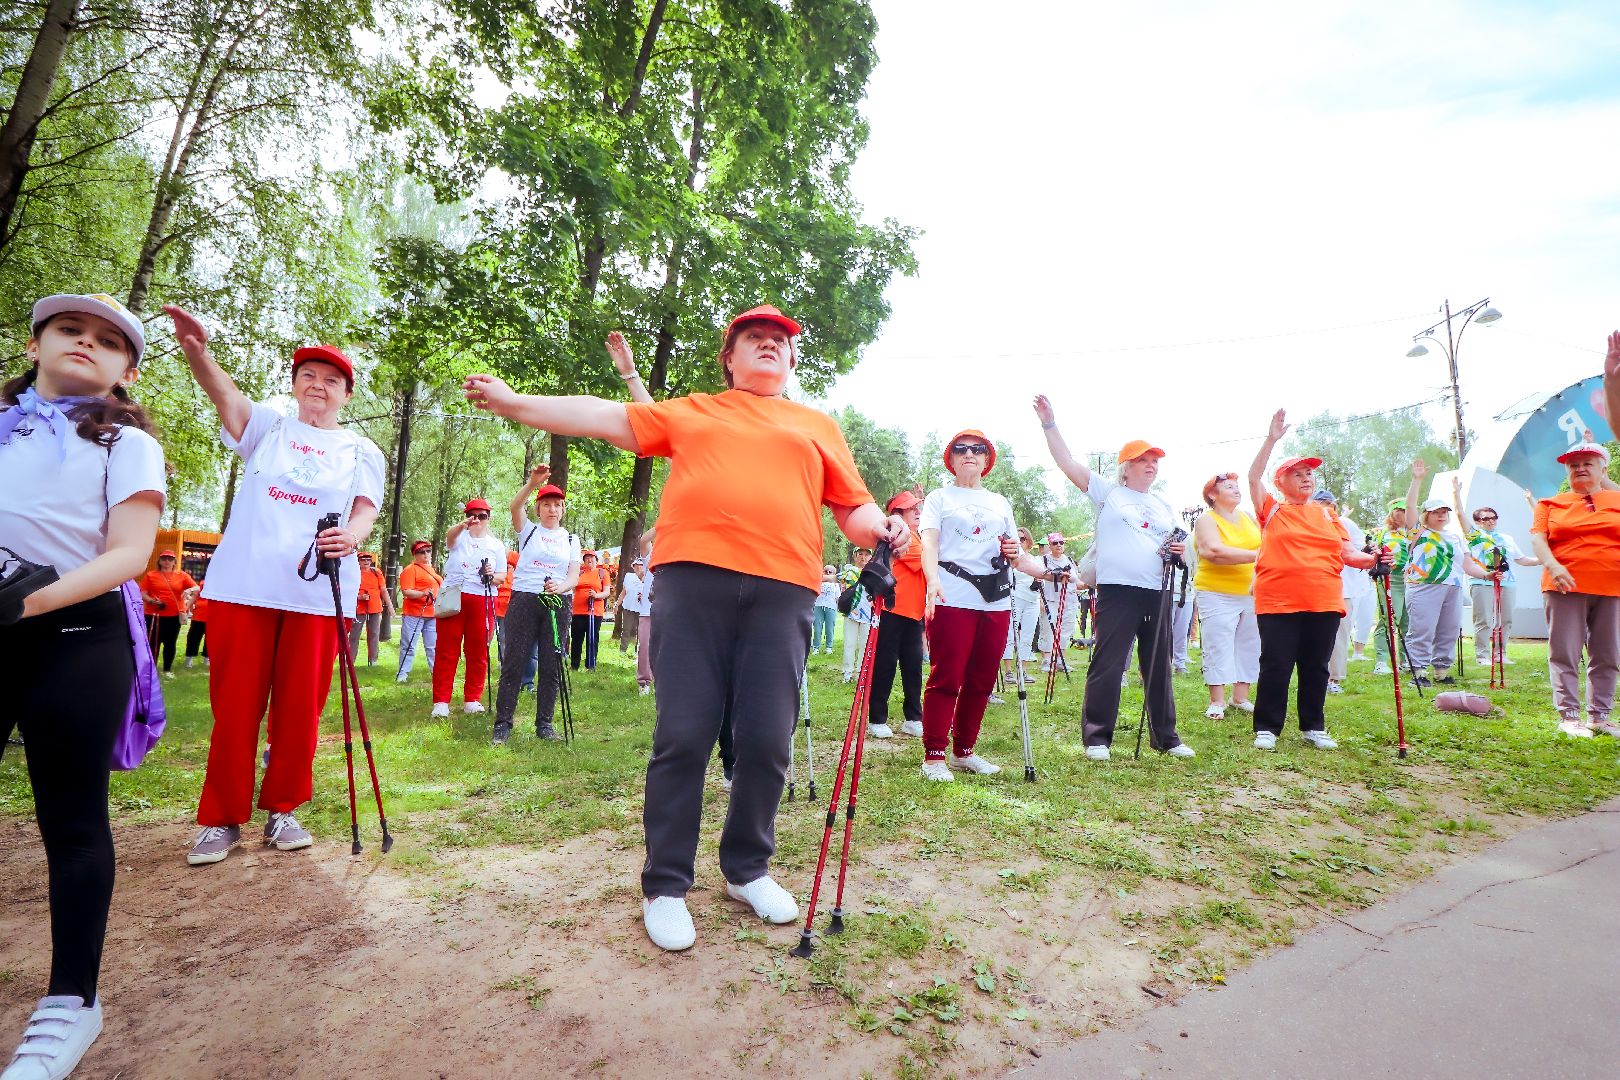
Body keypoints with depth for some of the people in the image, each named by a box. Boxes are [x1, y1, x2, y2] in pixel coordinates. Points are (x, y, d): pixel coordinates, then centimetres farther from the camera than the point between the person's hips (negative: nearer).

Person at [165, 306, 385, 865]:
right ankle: (220, 818, 16)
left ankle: (283, 809, 20)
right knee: (235, 707, 3)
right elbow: (226, 394, -8)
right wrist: (196, 350, -29)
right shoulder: (267, 426, 13)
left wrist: (353, 532, -25)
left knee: (300, 709, 4)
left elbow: (366, 506, -1)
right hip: (244, 586, 0)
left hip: (318, 594, 0)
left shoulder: (361, 450, 13)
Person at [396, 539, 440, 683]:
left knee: (433, 645, 10)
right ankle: (402, 673, 6)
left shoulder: (431, 569, 18)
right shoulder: (410, 570, -7)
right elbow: (406, 592, -17)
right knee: (408, 645, -2)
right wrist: (423, 594, -29)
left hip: (432, 614, 7)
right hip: (414, 613, -7)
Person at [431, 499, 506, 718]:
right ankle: (441, 702, 2)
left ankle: (472, 700, 12)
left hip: (482, 601, 1)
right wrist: (462, 526, -40)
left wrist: (492, 576, -12)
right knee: (447, 651, -2)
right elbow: (450, 537, -18)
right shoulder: (459, 537, 8)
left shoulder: (496, 545, 12)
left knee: (478, 652, 3)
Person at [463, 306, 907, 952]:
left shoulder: (817, 427, 24)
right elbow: (606, 418, 15)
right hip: (693, 579, -1)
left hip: (782, 590, 2)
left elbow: (853, 509, 20)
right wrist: (512, 402, 9)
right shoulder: (690, 412, 21)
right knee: (683, 737, -2)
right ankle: (665, 886, 14)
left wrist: (883, 530, -2)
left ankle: (747, 869, 24)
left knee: (767, 741, 2)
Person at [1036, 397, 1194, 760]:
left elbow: (1175, 548, 27)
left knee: (1159, 667, 12)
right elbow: (1067, 462, -3)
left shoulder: (1164, 506, 20)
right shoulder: (1108, 493, 4)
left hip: (1157, 594, 5)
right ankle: (1097, 737, 4)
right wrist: (1049, 423, -8)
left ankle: (1166, 737, 24)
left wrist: (1180, 551, 3)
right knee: (1107, 665, -5)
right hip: (1117, 592, -5)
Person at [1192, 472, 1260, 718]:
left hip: (1252, 594, 6)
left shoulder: (1248, 518, 15)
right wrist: (1255, 556, -22)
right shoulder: (1206, 520, -5)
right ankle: (1216, 701, 4)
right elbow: (1215, 552, -21)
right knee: (1217, 648, -4)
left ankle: (1240, 697, 20)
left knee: (1248, 647, 9)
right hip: (1217, 595, -6)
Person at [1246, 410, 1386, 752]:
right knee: (1276, 667, -2)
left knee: (1316, 668, 11)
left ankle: (1314, 727, 24)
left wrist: (1372, 559, -6)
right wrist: (1272, 439, -10)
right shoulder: (1272, 510, 6)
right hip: (1278, 603, -4)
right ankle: (1267, 729, 7)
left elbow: (1347, 552, 14)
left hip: (1323, 603, 4)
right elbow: (1254, 477, -7)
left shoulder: (1327, 512, 16)